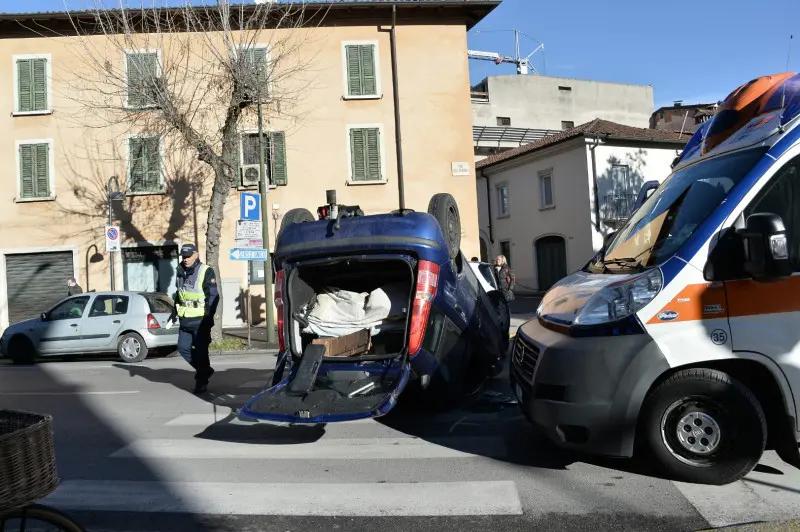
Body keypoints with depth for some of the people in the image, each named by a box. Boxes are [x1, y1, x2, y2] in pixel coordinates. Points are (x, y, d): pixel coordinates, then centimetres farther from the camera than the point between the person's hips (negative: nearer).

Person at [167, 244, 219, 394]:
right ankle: (205, 370, 26)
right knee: (183, 348, 8)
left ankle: (201, 382, 9)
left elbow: (213, 296, -14)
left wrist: (208, 317, -20)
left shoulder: (206, 272, -10)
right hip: (185, 320, 7)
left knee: (200, 351, -3)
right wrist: (173, 314, 20)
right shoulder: (181, 273, 13)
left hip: (200, 320, -7)